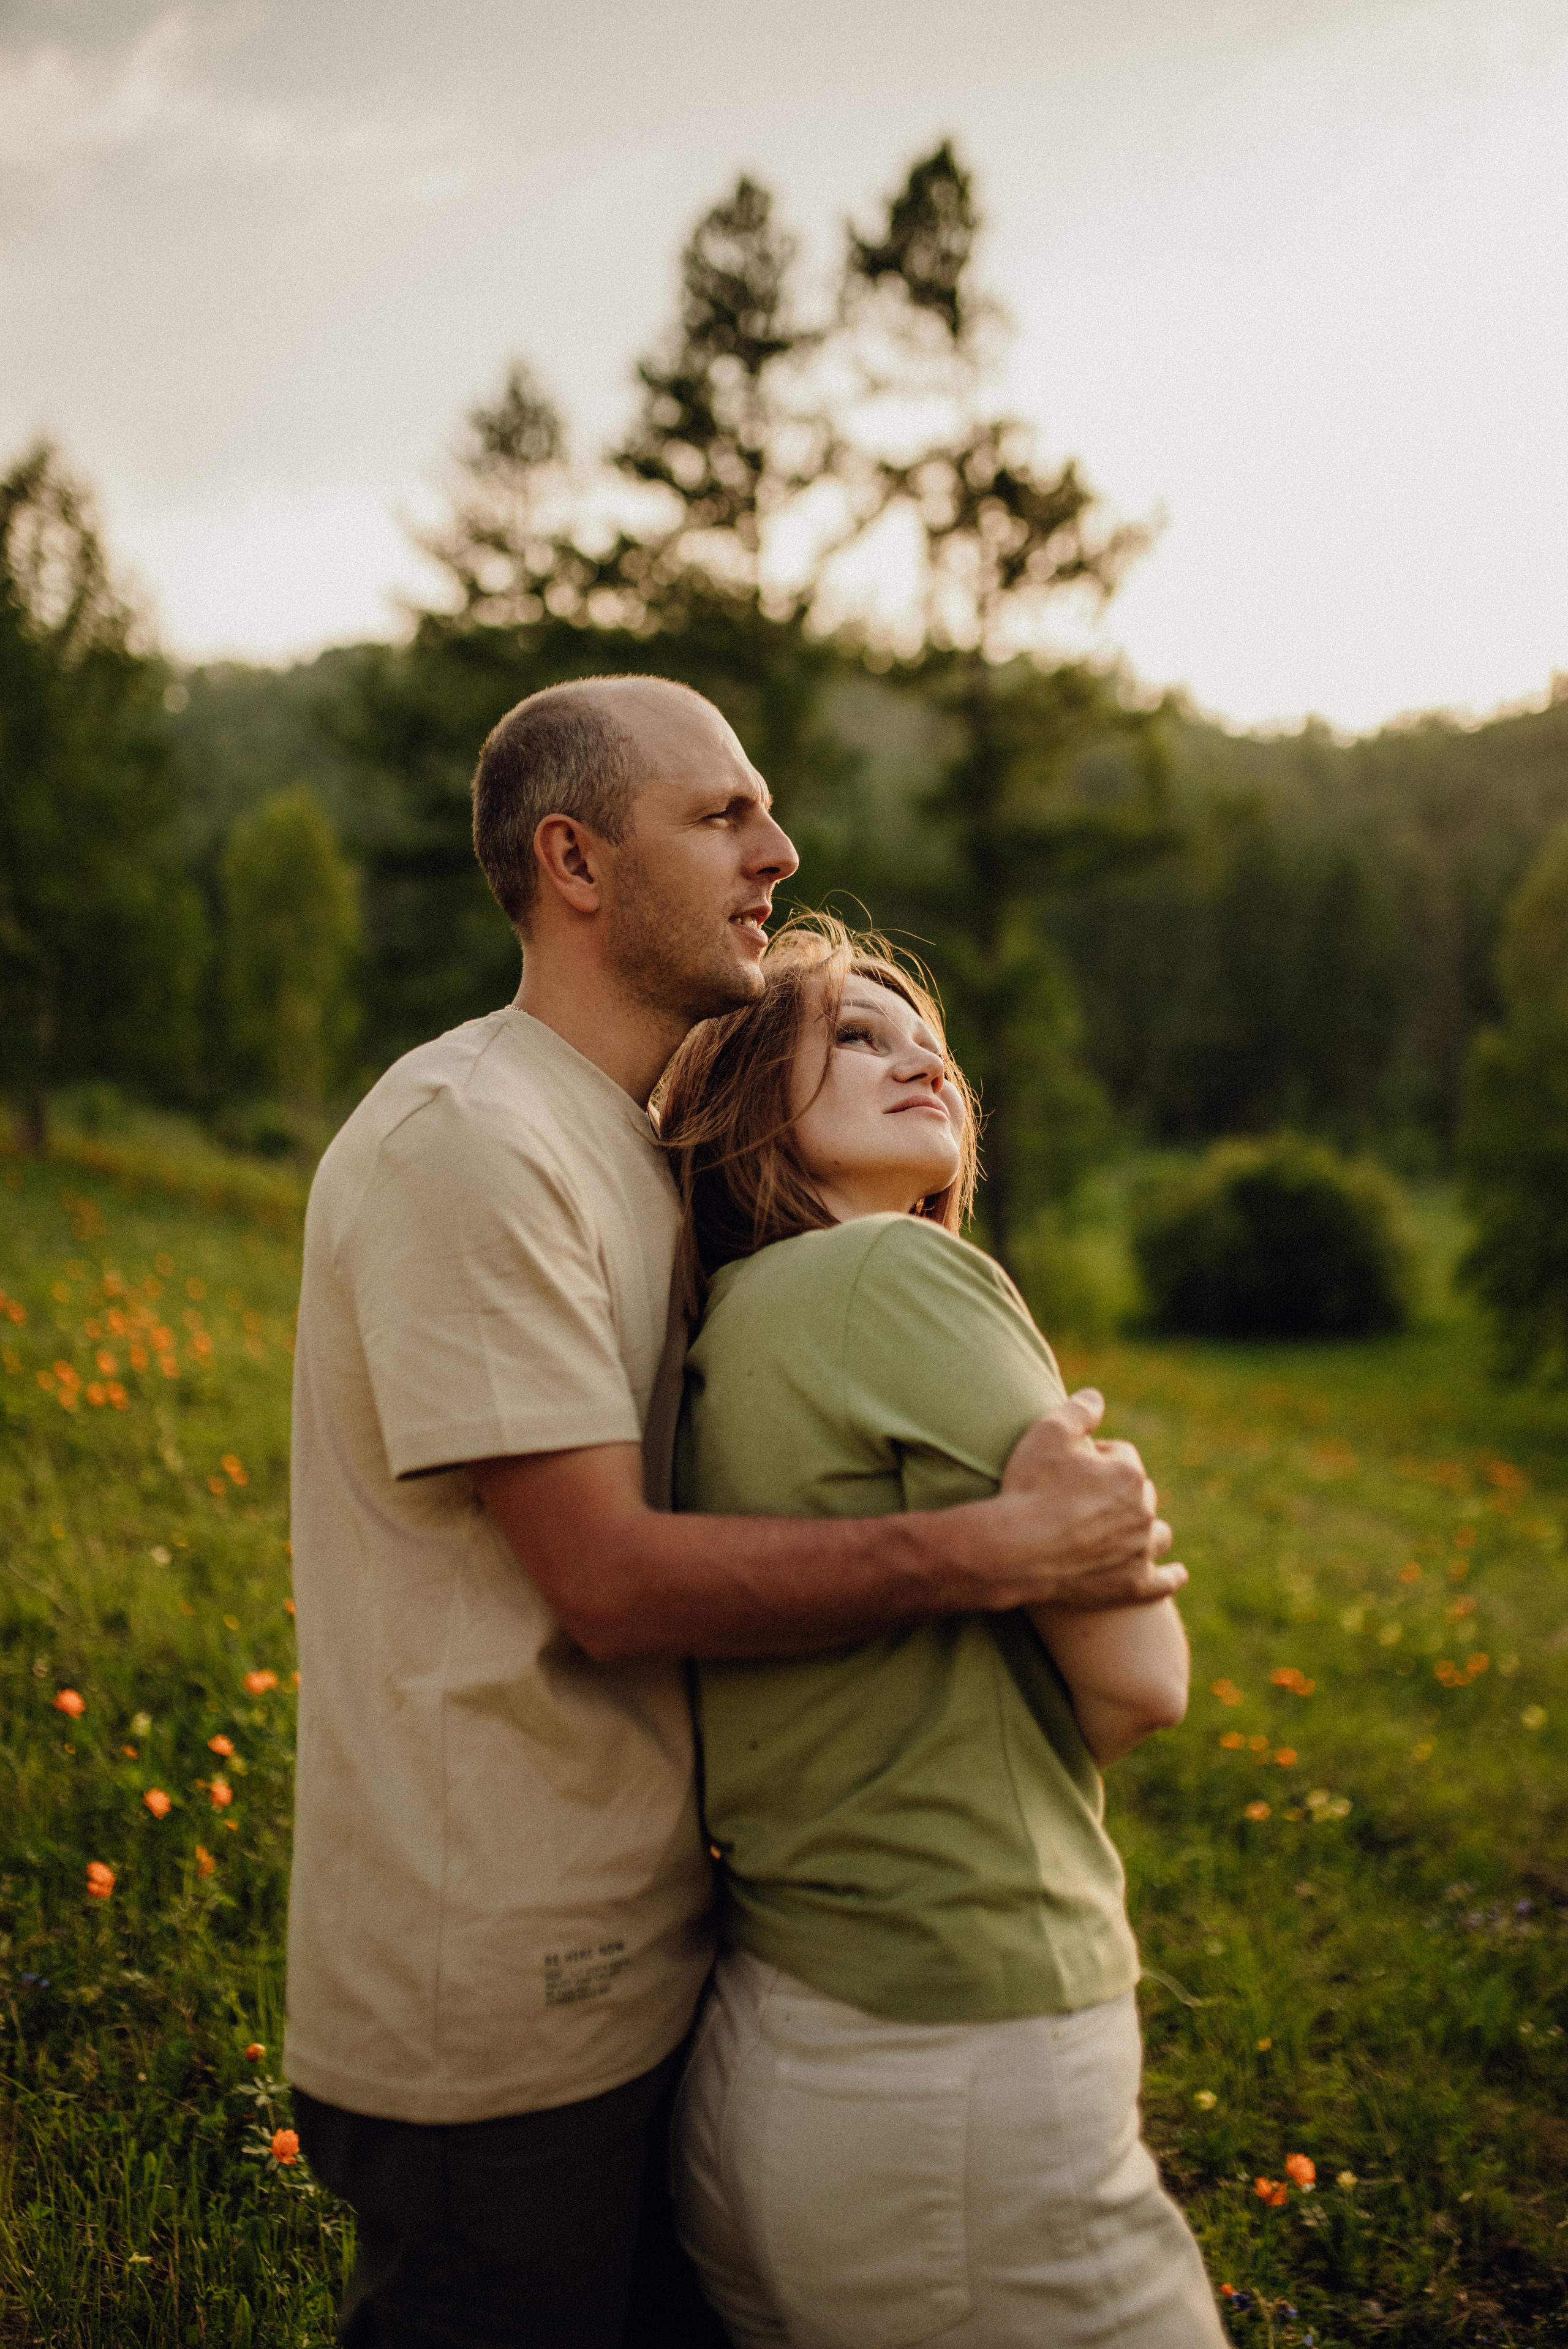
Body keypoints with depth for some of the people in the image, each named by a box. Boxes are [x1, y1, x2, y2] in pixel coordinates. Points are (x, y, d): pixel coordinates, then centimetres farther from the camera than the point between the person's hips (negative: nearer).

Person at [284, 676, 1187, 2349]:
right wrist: (1002, 1551, -23)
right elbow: (606, 1582, -22)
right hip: (494, 2018, -9)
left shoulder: (623, 1145, 13)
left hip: (635, 1955, 9)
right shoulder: (463, 1138, -19)